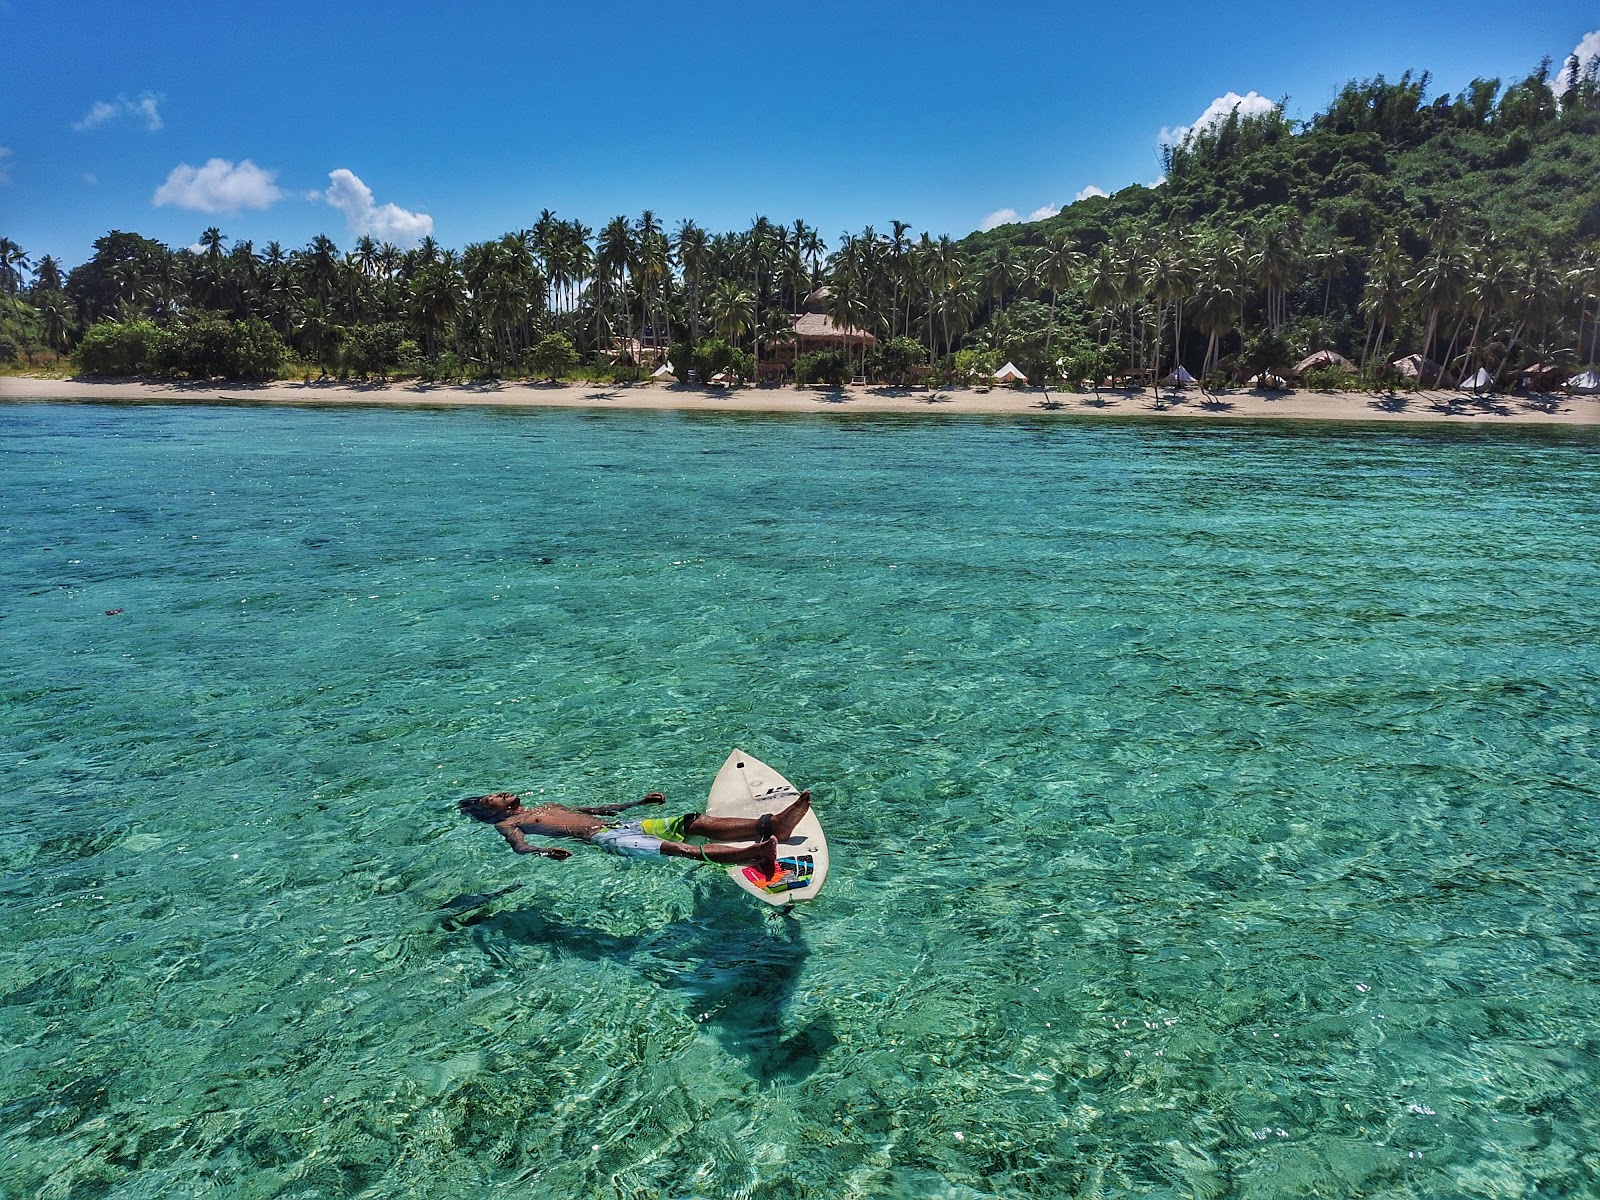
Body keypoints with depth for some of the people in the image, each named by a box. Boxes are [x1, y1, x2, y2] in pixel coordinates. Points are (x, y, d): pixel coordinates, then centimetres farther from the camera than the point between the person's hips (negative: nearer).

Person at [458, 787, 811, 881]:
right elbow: (519, 846, -9)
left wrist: (638, 802, 30)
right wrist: (543, 851, -33)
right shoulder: (508, 824, 13)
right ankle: (755, 852, -53)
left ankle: (769, 825, -32)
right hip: (602, 839, -8)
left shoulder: (547, 806, 34)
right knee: (680, 849, -31)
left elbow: (599, 808, 35)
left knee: (693, 823, -15)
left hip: (621, 824, 8)